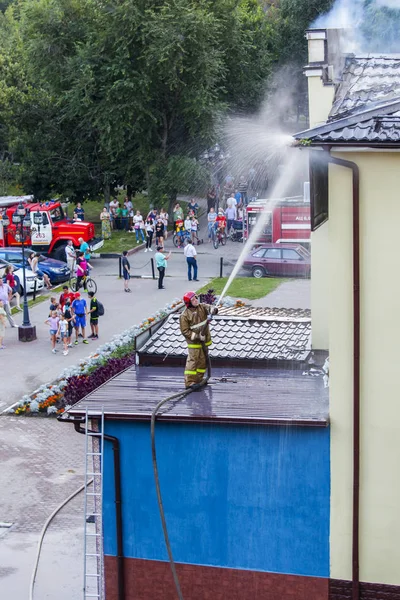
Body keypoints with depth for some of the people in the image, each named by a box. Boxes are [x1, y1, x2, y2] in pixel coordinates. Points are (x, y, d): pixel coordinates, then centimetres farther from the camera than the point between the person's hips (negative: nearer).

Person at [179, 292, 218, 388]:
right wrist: (197, 336, -21)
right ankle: (189, 382, -5)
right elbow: (185, 331, -15)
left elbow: (209, 307, -16)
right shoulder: (184, 315, -15)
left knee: (203, 361, 14)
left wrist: (213, 309, -41)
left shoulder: (202, 307, 0)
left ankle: (198, 380, 26)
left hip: (204, 340, 6)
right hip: (193, 342, -6)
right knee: (193, 361, -9)